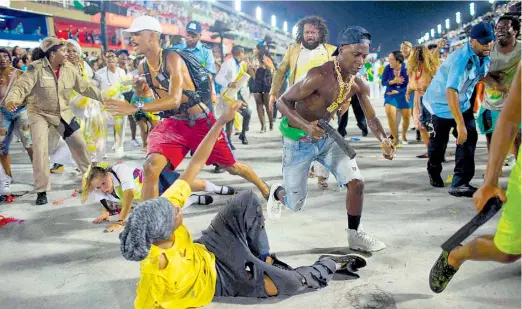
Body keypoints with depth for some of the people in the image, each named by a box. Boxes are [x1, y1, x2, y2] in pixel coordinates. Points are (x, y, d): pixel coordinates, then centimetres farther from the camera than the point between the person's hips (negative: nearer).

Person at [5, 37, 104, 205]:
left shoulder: (69, 69, -6)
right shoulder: (36, 68, -20)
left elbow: (86, 87, 2)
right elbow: (21, 85, -28)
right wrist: (11, 99, -49)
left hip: (63, 113, 5)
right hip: (39, 113, -4)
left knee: (79, 143, 8)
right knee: (40, 149, -15)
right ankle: (41, 191, -2)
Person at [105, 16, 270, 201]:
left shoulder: (172, 58, -22)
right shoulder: (143, 67, 0)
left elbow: (174, 100, -36)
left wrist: (135, 108, -42)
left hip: (201, 122, -5)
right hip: (173, 123, 5)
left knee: (232, 166, 13)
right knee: (150, 167, -20)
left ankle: (264, 189, 42)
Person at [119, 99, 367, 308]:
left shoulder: (163, 211, -29)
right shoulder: (156, 271, -42)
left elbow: (195, 164, -24)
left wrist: (221, 121, -26)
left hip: (206, 252, 6)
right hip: (214, 279, -5)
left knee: (247, 201, -11)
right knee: (292, 284, -16)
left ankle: (266, 260, 11)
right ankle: (332, 265, 19)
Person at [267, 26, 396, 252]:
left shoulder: (359, 85, -7)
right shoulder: (320, 76, -30)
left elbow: (371, 118, 1)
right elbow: (282, 102, -24)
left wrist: (383, 140, -21)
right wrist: (306, 126, -41)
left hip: (327, 137, 6)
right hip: (299, 141, -5)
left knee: (357, 182, -7)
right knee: (296, 205, 6)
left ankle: (354, 236, 13)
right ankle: (277, 192, 44)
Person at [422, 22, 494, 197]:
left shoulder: (485, 56, -5)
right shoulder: (461, 58, -32)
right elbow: (450, 92, -41)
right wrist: (460, 124, -44)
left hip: (463, 104, 7)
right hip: (440, 105, -7)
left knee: (469, 138, -10)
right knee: (438, 143, 6)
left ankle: (460, 183, -8)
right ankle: (434, 173, 36)